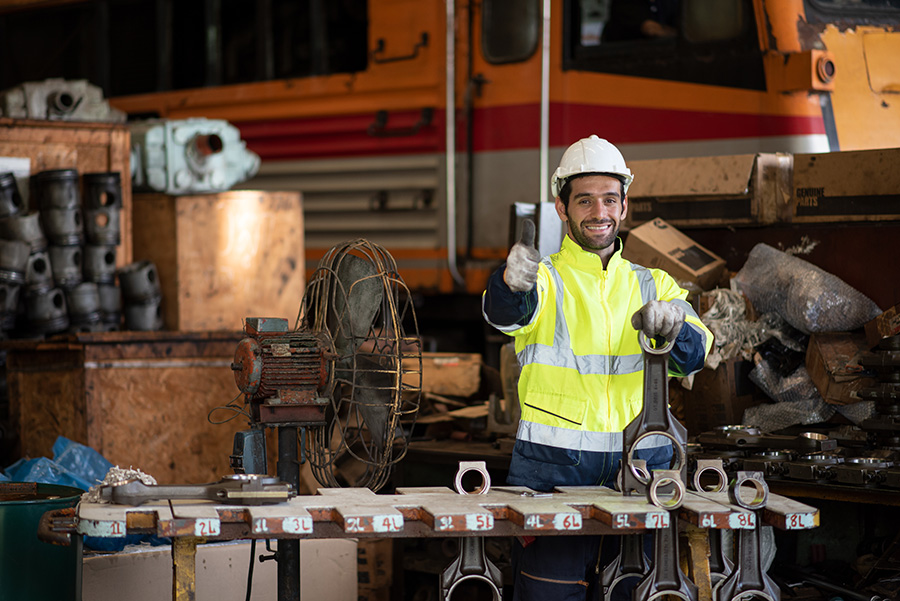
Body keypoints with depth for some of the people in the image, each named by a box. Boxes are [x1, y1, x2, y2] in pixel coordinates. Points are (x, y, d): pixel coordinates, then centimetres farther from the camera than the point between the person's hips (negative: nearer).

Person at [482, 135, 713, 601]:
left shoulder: (653, 285, 14)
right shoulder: (545, 279, 3)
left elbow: (692, 357, -2)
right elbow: (504, 312, -20)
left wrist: (672, 327, -25)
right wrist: (513, 280, -44)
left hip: (641, 464, 3)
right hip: (553, 466, -3)